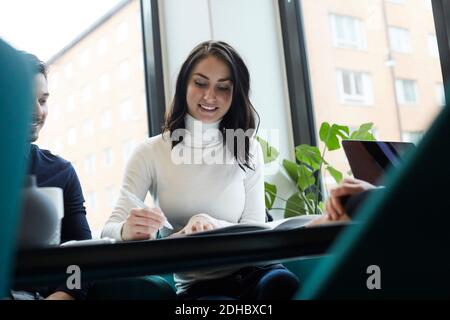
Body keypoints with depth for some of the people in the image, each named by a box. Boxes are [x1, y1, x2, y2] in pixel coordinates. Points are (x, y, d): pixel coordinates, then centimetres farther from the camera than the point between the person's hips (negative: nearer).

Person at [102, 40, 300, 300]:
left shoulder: (248, 151, 7)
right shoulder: (151, 153, 0)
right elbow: (111, 228, -6)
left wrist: (211, 225, -20)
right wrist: (127, 230, -31)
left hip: (248, 272, 2)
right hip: (192, 285, -2)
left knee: (282, 282, -31)